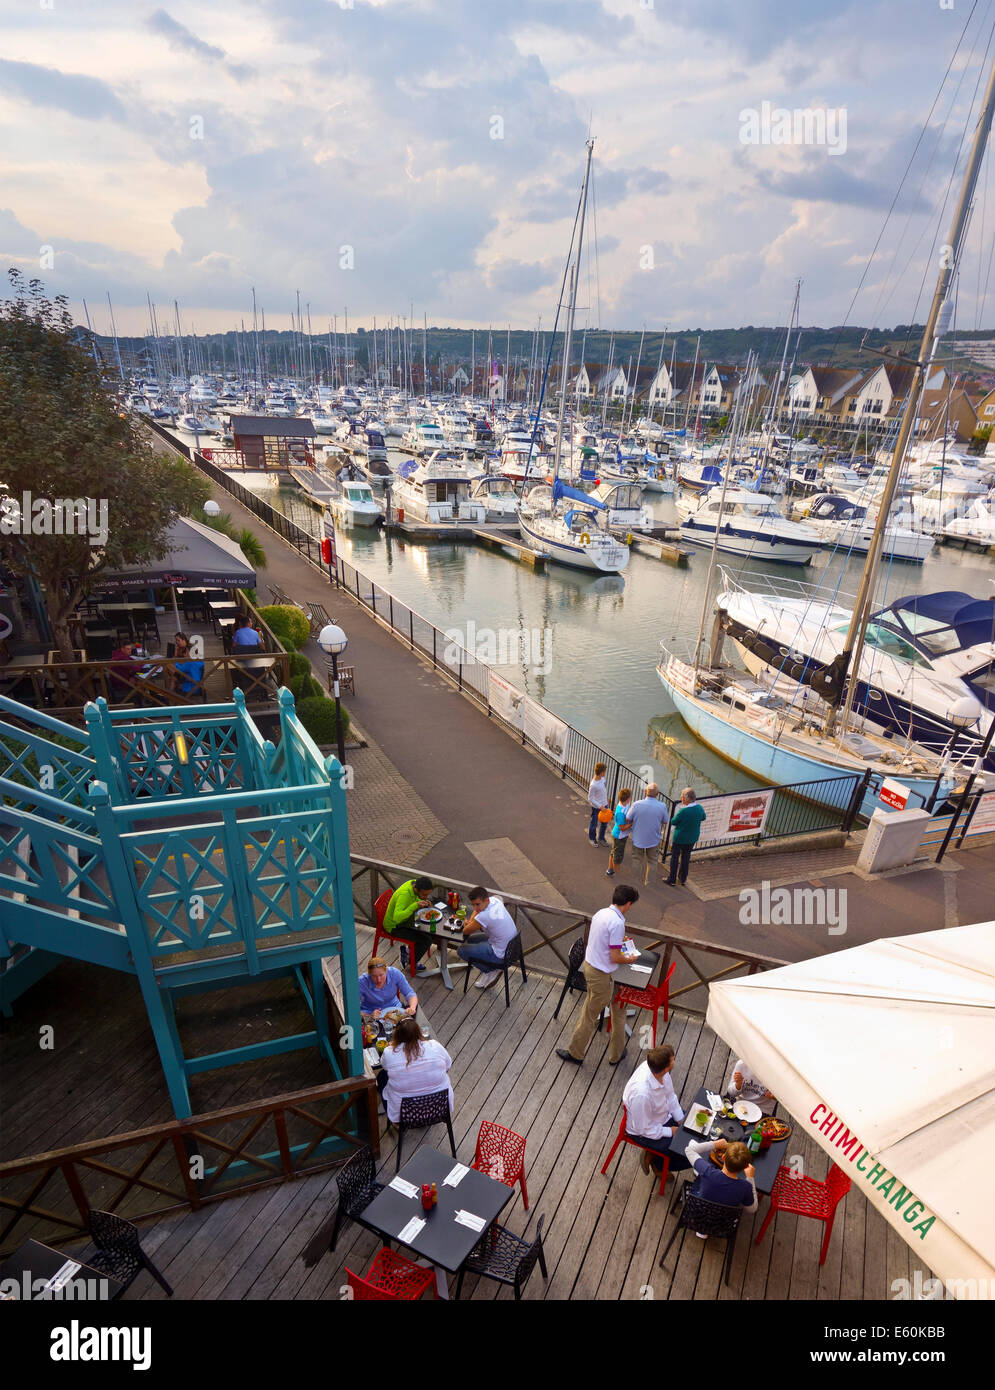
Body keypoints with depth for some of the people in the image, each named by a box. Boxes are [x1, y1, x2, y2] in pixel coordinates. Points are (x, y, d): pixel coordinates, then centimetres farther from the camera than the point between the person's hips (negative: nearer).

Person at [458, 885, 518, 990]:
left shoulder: (484, 916, -29)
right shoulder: (494, 900, -5)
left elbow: (465, 932, -12)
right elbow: (477, 909, 18)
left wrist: (467, 924, 9)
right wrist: (470, 921, 2)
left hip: (501, 955, -9)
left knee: (461, 951, 0)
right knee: (472, 939, 22)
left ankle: (491, 970, 7)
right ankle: (491, 969, 17)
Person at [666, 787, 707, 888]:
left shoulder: (682, 811, -30)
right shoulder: (700, 808, -13)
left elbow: (673, 822, -17)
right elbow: (703, 819, 8)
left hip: (679, 838, -5)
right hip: (692, 838, 5)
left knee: (675, 857, 13)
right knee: (686, 857, 22)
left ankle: (672, 880, 23)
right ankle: (683, 879, 35)